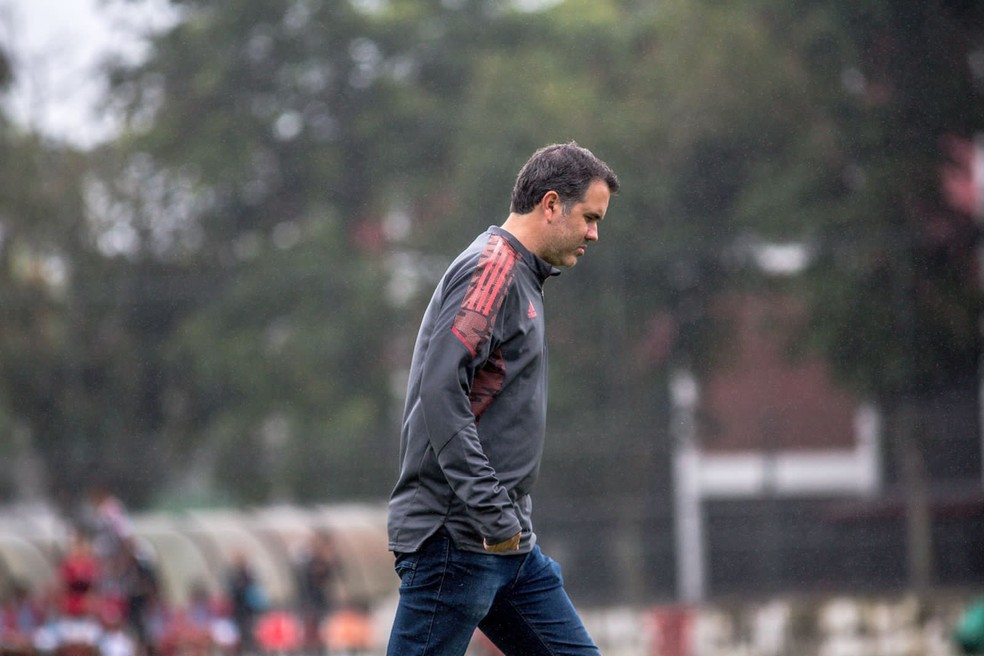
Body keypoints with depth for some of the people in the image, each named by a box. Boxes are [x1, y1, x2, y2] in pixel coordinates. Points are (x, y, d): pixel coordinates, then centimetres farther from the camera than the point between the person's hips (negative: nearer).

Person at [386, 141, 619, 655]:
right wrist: (492, 514, -23)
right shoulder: (491, 268, -11)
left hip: (505, 541, 10)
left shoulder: (521, 276, 21)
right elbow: (440, 392, -23)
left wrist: (506, 519, 19)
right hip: (456, 536, -10)